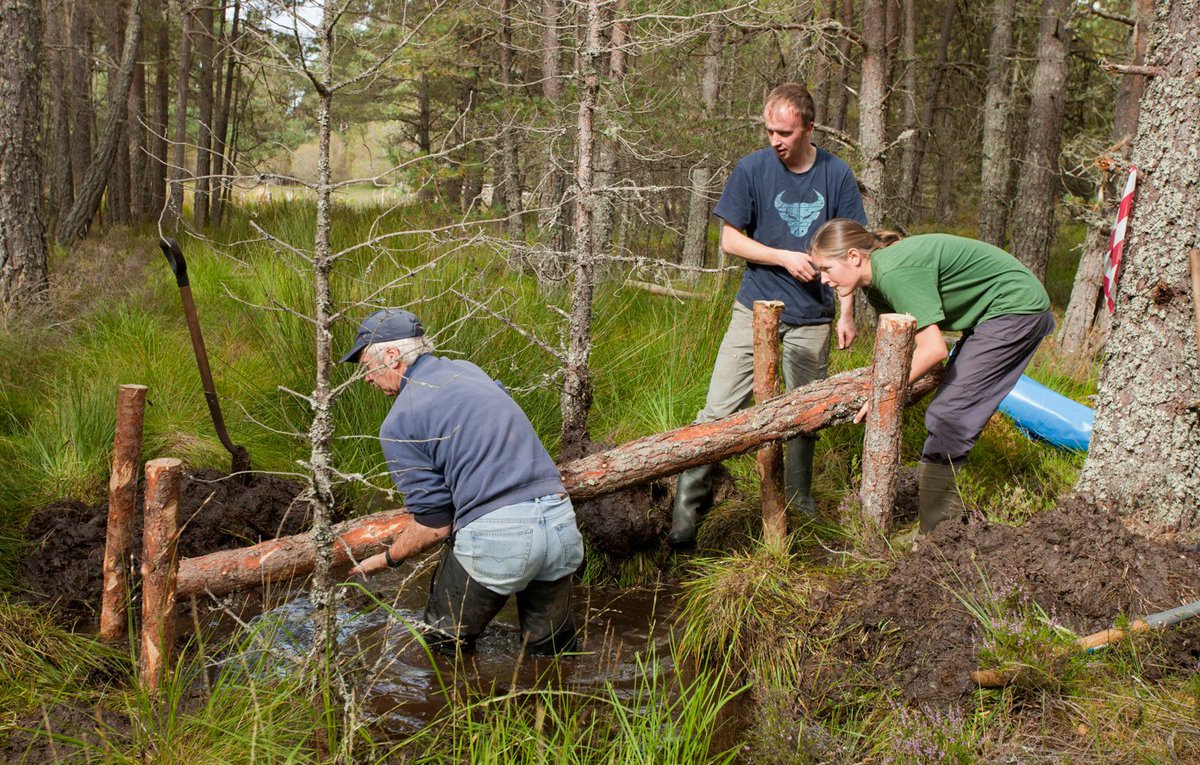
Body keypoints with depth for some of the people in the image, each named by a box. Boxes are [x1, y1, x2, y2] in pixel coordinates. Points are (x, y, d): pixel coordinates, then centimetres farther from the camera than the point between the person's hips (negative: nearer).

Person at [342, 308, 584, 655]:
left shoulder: (398, 424, -1)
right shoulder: (469, 370, 18)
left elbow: (435, 525, -1)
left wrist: (384, 560, 16)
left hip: (494, 535, -6)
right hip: (561, 523, 6)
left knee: (445, 646, 18)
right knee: (552, 648, 22)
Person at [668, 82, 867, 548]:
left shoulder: (836, 175, 0)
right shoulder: (752, 169, -3)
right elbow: (729, 239, 0)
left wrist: (847, 312, 2)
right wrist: (785, 257, -11)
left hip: (811, 320, 1)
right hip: (755, 311, -1)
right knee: (718, 412, -9)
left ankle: (800, 504, 30)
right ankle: (687, 510, -5)